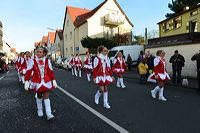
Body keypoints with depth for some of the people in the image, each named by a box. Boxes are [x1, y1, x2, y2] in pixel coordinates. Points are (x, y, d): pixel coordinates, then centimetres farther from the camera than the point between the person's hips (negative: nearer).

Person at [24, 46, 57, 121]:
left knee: (46, 97, -2)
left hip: (46, 82, 0)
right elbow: (28, 72, -7)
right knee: (39, 96, 16)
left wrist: (54, 80, 3)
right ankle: (39, 110, 38)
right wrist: (26, 82, -12)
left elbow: (50, 71, 2)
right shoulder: (33, 61, -8)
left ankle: (49, 114, -1)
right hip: (37, 82, 0)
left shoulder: (47, 61, -4)